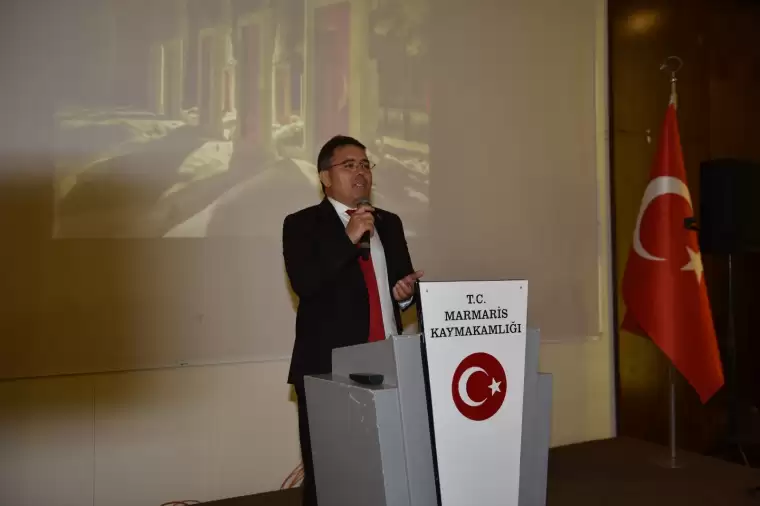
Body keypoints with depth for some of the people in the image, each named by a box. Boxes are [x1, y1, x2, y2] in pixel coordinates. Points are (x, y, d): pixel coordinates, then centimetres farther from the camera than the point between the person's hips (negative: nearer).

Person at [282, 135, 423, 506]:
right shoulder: (302, 225, 0)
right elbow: (304, 283, -16)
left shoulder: (389, 223, 16)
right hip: (328, 366, -4)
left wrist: (406, 291, -1)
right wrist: (348, 238, -19)